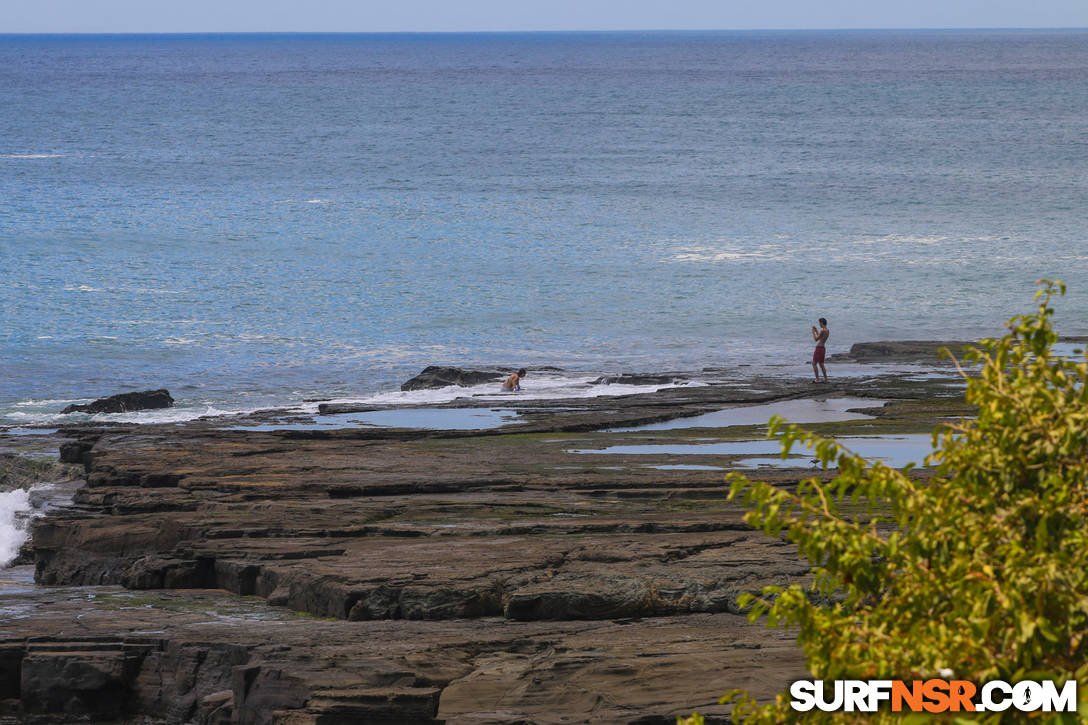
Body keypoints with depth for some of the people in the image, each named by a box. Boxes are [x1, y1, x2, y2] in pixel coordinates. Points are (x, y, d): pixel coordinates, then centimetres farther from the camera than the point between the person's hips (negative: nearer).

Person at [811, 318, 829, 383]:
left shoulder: (822, 331, -19)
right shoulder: (827, 331, 11)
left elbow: (816, 339, -16)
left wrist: (813, 332, -5)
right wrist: (816, 330, 26)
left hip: (819, 348, -9)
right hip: (823, 348, 9)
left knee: (814, 364, -4)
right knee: (821, 364, 17)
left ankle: (817, 379, -10)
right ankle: (825, 379, 15)